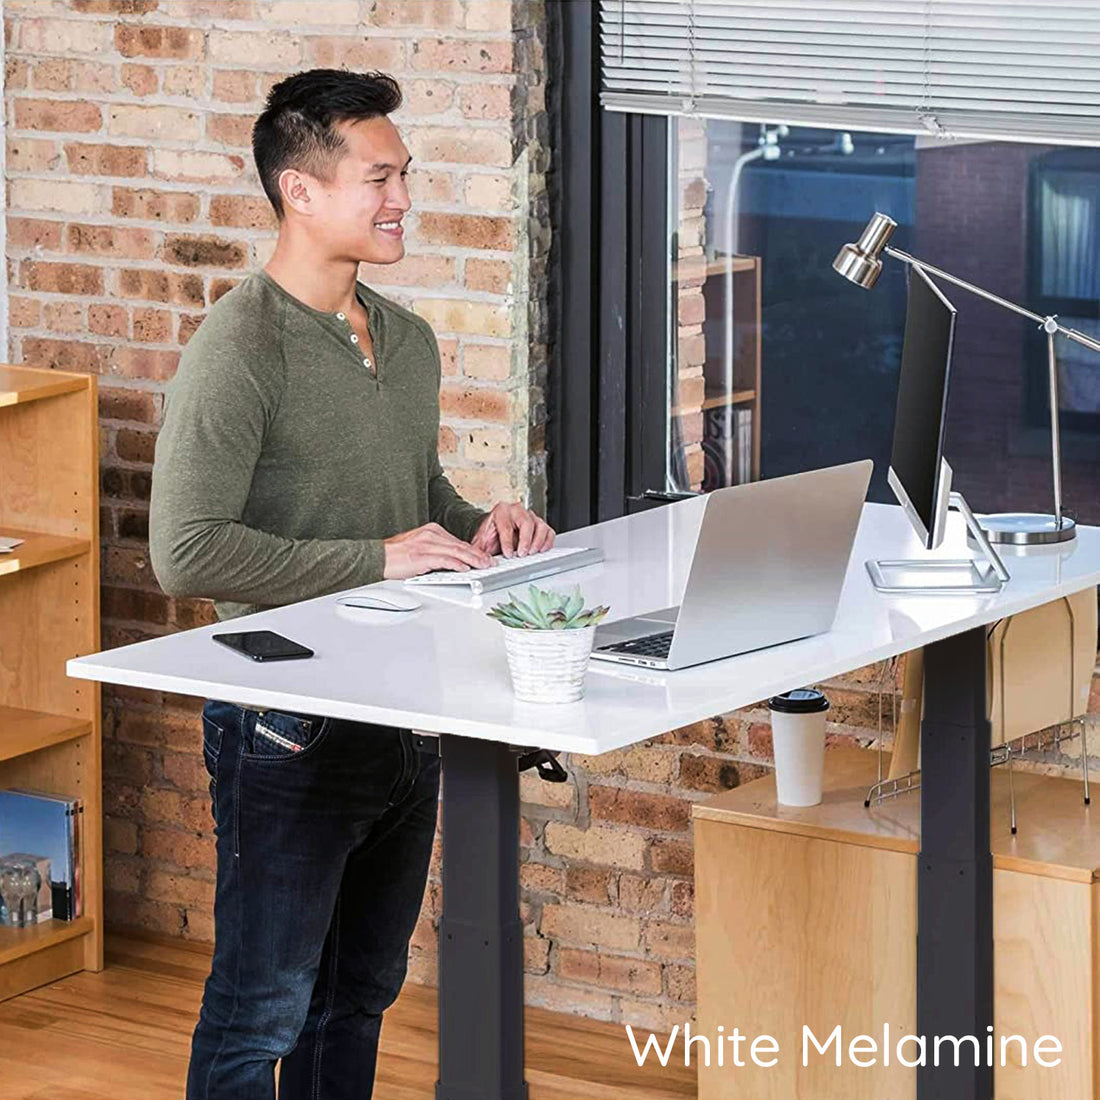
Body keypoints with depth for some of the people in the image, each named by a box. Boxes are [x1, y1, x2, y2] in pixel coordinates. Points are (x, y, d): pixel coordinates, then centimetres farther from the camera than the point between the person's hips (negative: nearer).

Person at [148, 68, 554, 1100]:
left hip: (402, 717, 8)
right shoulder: (240, 348, -17)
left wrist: (474, 527, 1)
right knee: (261, 1012, 1)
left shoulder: (408, 340, 9)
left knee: (359, 993, 19)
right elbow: (186, 552, -25)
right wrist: (378, 559, -23)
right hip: (288, 730, -8)